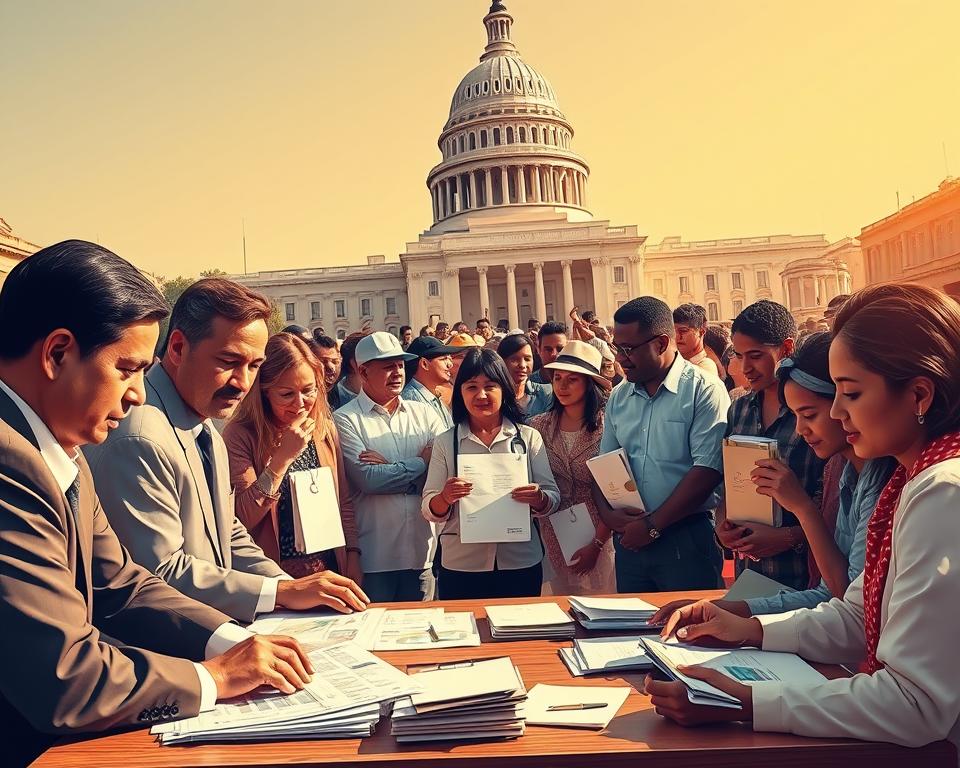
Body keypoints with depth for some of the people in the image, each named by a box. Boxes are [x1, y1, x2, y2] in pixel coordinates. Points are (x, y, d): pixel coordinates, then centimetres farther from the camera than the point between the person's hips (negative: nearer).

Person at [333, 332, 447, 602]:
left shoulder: (424, 413, 8)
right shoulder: (345, 420, -4)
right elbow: (369, 479, -17)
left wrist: (389, 469, -12)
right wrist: (421, 461, -5)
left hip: (422, 550, 4)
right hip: (373, 558, -4)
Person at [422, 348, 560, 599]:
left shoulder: (529, 437, 4)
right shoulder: (446, 442, 3)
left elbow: (553, 498, 2)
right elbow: (430, 512, 0)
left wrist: (539, 499, -20)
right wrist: (445, 498, -21)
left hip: (521, 564, 1)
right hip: (461, 567, 0)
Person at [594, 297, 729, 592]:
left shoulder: (704, 390, -9)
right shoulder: (618, 397, 10)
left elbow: (707, 470, -16)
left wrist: (652, 525, -14)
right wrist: (607, 513, -6)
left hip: (686, 539, -5)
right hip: (630, 538, 5)